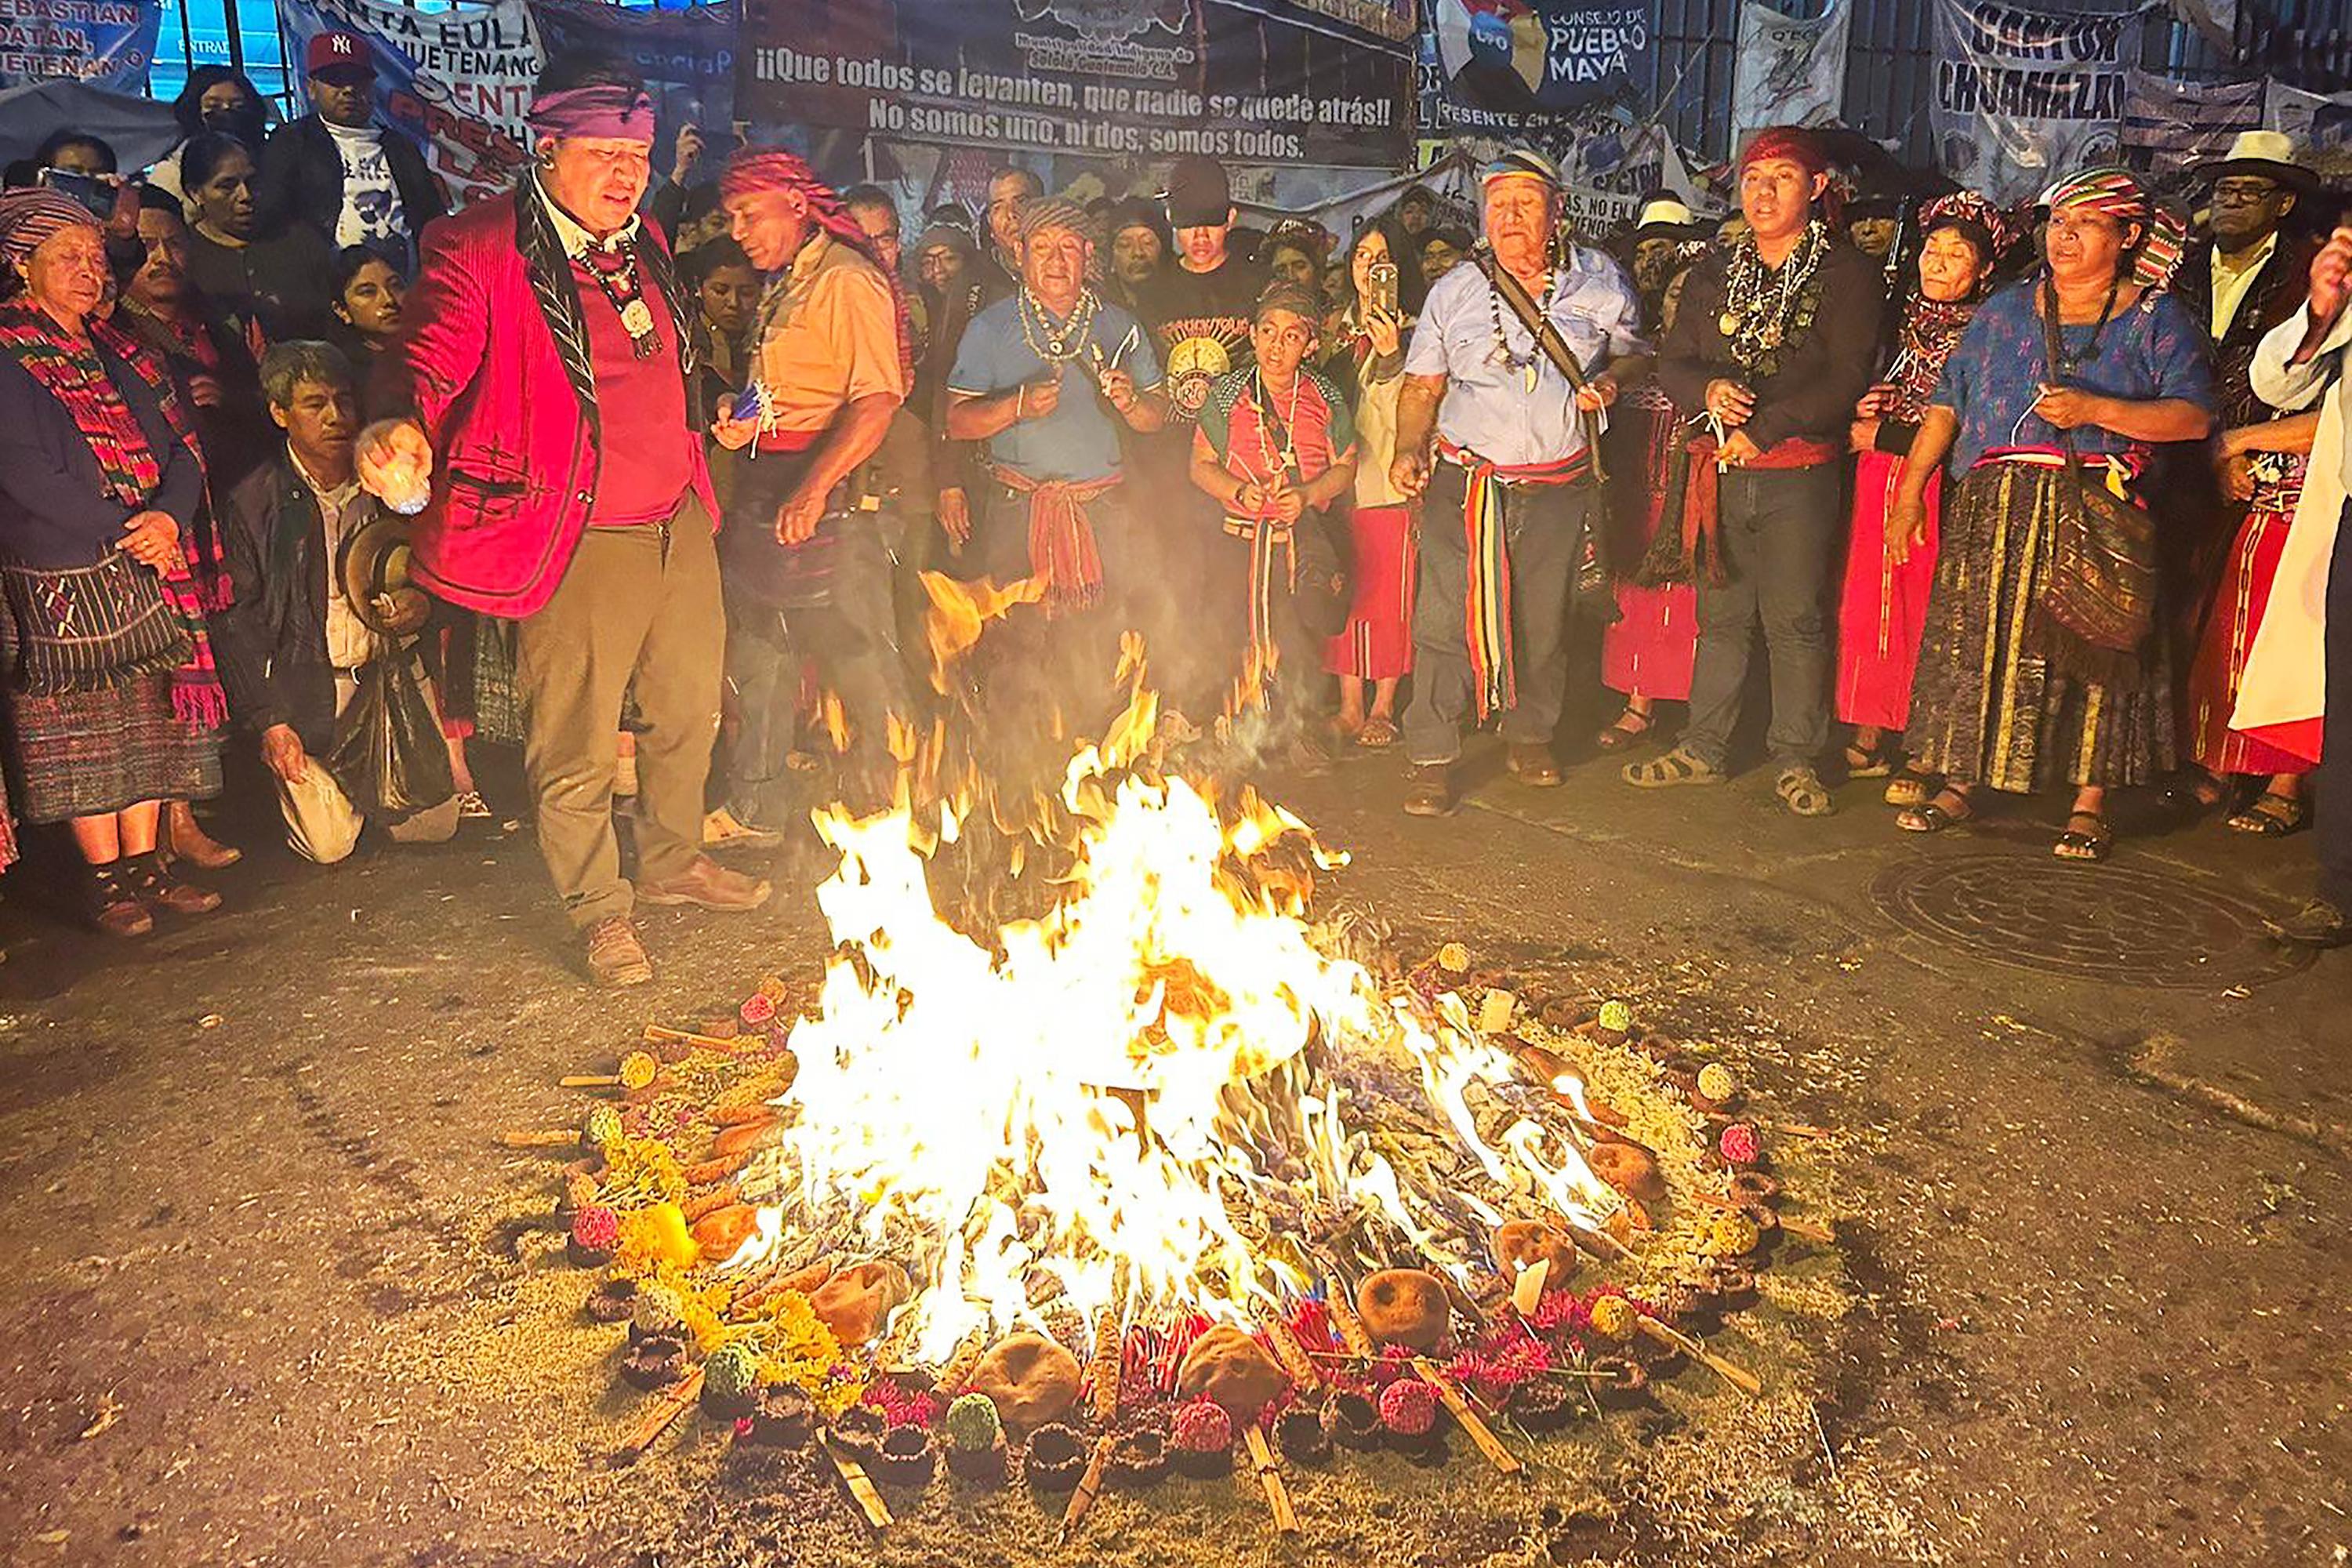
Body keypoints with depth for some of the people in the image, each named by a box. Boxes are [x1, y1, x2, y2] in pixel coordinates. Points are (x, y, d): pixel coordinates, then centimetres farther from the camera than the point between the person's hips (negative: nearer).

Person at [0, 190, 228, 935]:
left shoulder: (120, 347, 16)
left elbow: (181, 447, 8)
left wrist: (170, 517, -10)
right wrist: (126, 531, -12)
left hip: (147, 567, 6)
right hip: (60, 579, -6)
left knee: (150, 712, 6)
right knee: (80, 719, -1)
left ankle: (143, 863, 14)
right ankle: (104, 876, 6)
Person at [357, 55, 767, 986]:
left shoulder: (643, 247, 11)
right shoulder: (480, 253, -11)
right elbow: (430, 361, -21)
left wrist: (715, 424, 22)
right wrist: (405, 428, -40)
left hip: (679, 526, 8)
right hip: (575, 546, -7)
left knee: (688, 710, 21)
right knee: (578, 748, 3)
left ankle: (672, 861, 43)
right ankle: (600, 908, 24)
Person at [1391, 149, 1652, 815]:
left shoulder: (1599, 281, 5)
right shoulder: (1454, 292, 5)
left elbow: (1636, 352, 16)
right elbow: (1422, 384, 9)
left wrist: (1611, 379, -6)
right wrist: (1409, 449, -7)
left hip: (1558, 487, 1)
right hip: (1466, 481, -1)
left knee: (1545, 621, 8)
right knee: (1445, 618, -7)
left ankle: (1531, 738, 29)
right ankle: (1432, 759, 1)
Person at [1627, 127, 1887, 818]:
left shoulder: (1846, 273, 0)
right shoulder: (1714, 274, 15)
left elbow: (1846, 378, -8)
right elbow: (1672, 363, 12)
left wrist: (1760, 432, -12)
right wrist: (1709, 388, -11)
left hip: (1800, 475, -4)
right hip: (1723, 474, 4)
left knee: (1795, 619, -1)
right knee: (1721, 616, 9)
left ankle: (1797, 760, 8)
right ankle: (1703, 748, 17)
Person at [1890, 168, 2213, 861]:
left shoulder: (2157, 319, 7)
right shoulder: (2006, 310, 15)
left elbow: (2192, 417, -4)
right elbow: (1947, 404, 10)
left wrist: (2094, 409, -16)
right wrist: (1909, 492, 1)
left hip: (2098, 511, -2)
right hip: (1996, 507, 3)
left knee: (2090, 647, -5)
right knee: (1977, 639, 0)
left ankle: (2090, 803, 2)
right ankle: (1961, 784, 8)